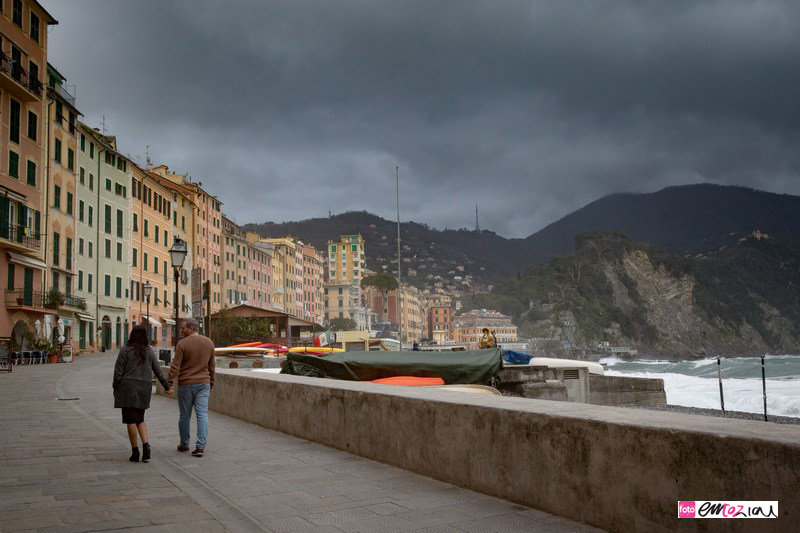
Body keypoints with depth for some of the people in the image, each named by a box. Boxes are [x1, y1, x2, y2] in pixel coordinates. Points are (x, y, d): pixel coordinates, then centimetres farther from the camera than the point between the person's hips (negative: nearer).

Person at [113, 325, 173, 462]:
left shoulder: (125, 350, -5)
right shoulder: (149, 352, 5)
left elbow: (118, 372, -6)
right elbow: (158, 371, 8)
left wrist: (115, 388, 4)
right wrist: (167, 386, 18)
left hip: (128, 386, -4)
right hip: (145, 388, 4)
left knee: (131, 420, 2)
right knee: (140, 419, 15)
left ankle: (135, 451, 3)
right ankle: (146, 444, -5)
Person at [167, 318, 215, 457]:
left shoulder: (182, 344, -11)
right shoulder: (209, 343, 5)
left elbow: (175, 366, -14)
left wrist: (169, 383, -12)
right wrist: (211, 383, 22)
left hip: (186, 384, -3)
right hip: (203, 383, 3)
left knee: (185, 416, 10)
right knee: (202, 415, 0)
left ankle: (184, 445, 23)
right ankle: (200, 447, -7)